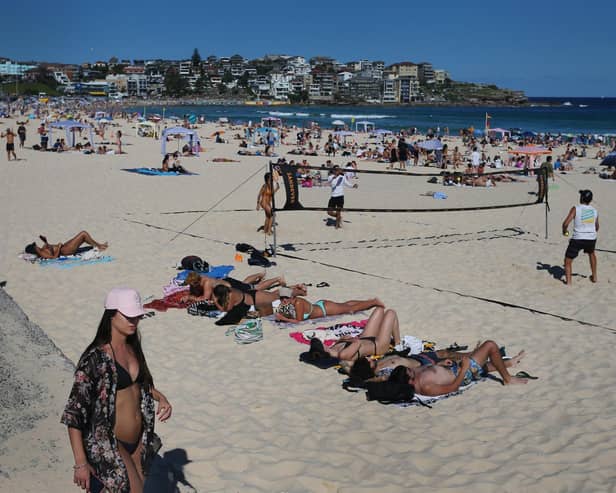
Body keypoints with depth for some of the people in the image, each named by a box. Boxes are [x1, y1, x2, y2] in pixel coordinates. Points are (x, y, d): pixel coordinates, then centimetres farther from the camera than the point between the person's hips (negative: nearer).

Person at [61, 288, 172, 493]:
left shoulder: (133, 348, 3)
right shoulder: (95, 358, -19)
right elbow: (74, 413, -18)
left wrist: (160, 397, 0)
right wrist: (80, 463, -20)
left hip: (138, 440, 7)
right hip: (108, 445, -7)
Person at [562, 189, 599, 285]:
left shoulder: (576, 209, -7)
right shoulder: (595, 211, 6)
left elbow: (566, 223, -13)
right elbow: (597, 228, 19)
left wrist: (564, 231, 7)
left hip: (578, 239, -4)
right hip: (592, 238, 4)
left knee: (568, 260, 11)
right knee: (591, 253, 35)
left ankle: (568, 281, 0)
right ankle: (594, 277, 41)